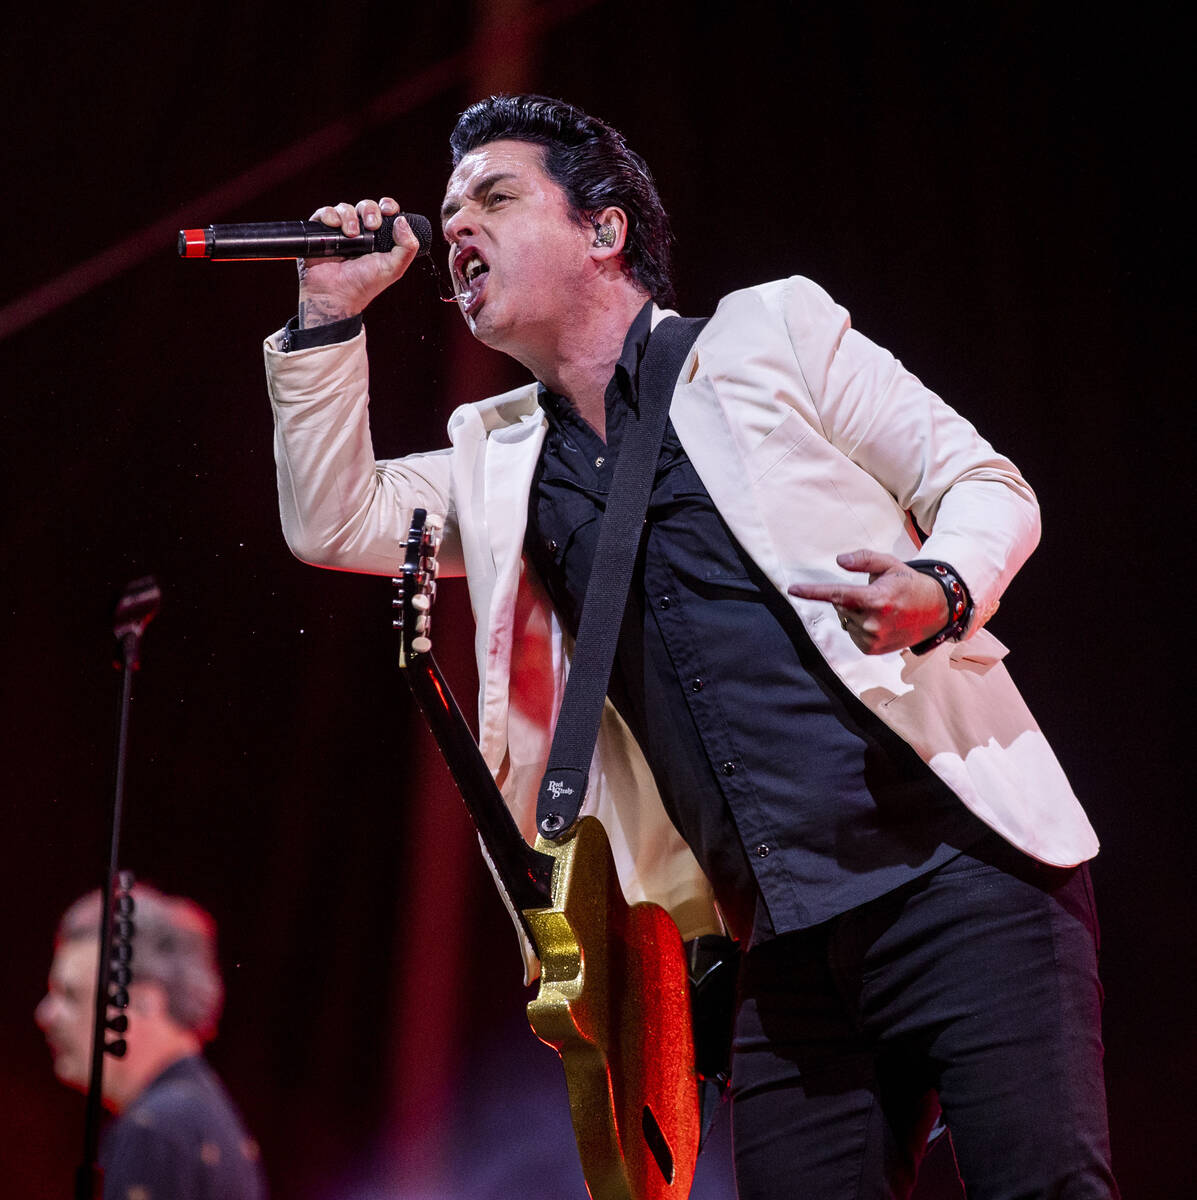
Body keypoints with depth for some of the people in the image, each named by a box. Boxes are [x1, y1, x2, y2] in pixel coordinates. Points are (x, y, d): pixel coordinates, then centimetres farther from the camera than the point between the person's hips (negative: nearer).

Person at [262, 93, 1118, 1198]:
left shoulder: (772, 332, 8)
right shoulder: (500, 459, 23)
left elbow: (985, 486, 6)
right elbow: (333, 523, 17)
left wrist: (941, 589, -16)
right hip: (789, 942, 5)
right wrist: (330, 315, 10)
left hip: (961, 866, -5)